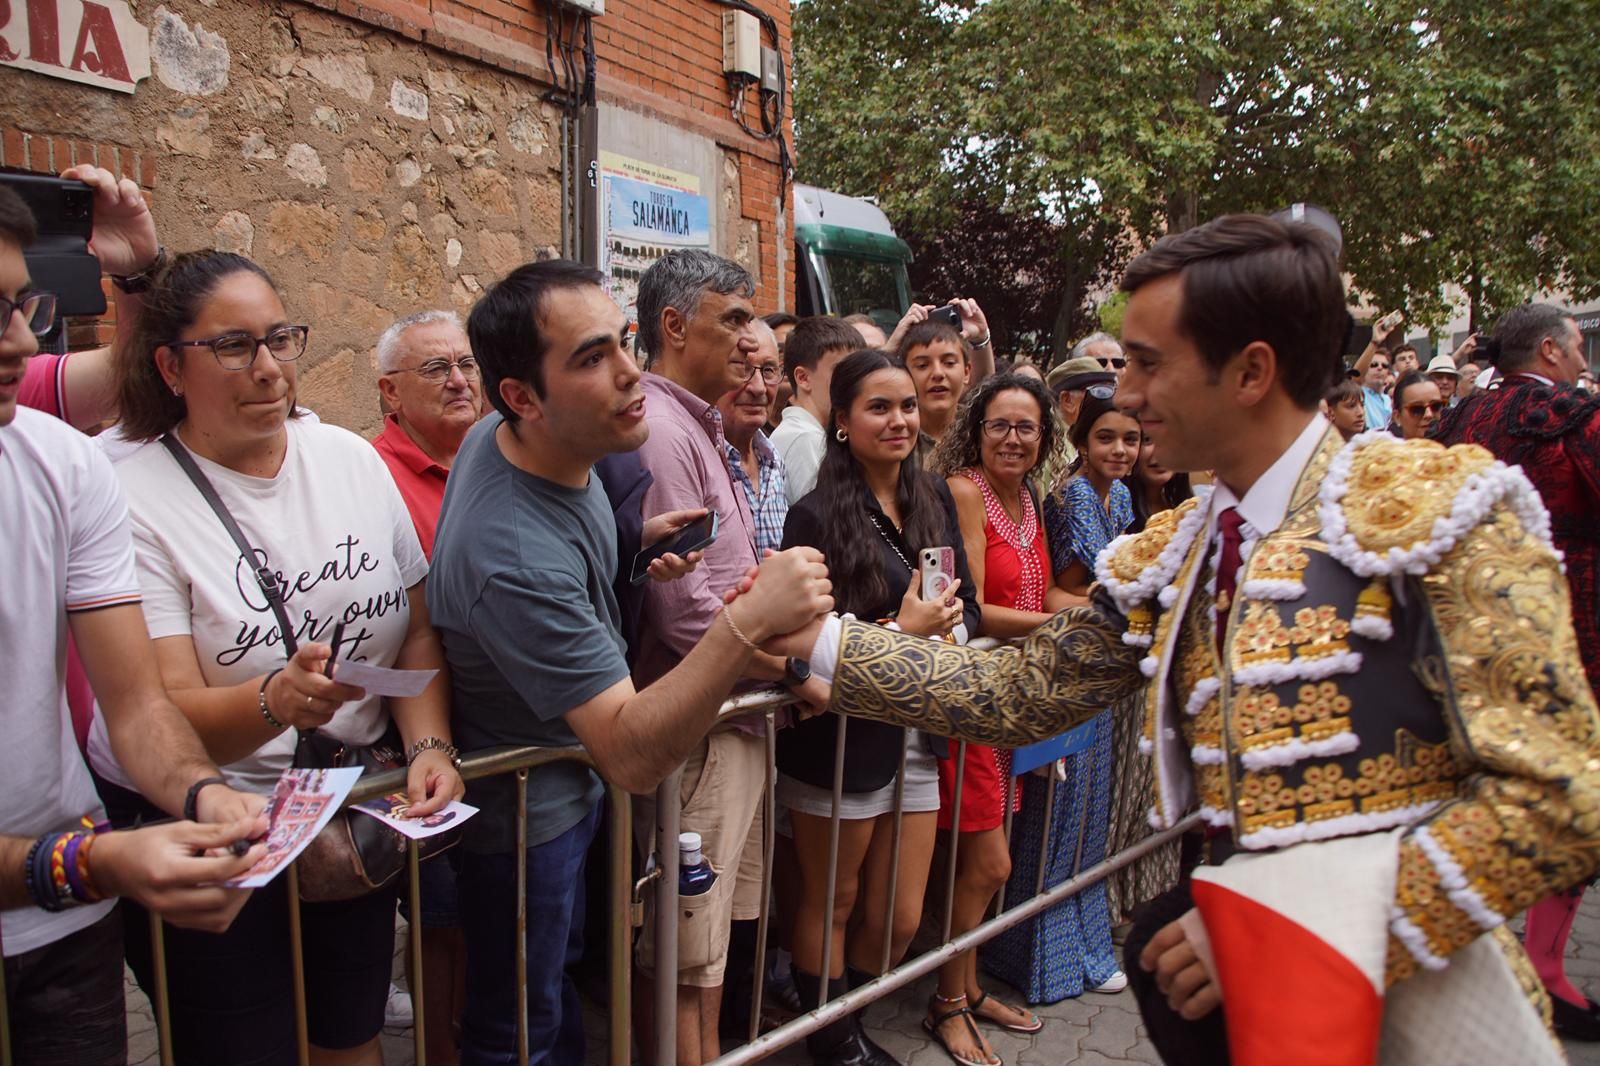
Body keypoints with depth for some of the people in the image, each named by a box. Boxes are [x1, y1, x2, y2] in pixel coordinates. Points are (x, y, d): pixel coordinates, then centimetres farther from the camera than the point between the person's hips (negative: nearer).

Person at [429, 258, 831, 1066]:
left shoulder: (501, 438, -10)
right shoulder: (517, 558, -39)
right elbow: (634, 757, -38)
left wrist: (633, 537, -1)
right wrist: (747, 623, -49)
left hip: (567, 781, 8)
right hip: (527, 815, -8)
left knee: (565, 978, 29)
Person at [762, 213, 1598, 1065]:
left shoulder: (1438, 504, -13)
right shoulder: (1162, 560, 4)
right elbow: (1022, 691, 6)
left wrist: (1334, 940, -18)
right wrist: (819, 638, 2)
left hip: (1422, 992, -5)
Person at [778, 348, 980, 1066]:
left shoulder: (933, 498, 4)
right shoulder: (819, 515, -14)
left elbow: (967, 601, 7)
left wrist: (945, 633, -12)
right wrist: (901, 631, -21)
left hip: (916, 734, 6)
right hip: (841, 738, -5)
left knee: (900, 920, 16)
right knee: (830, 905, 16)